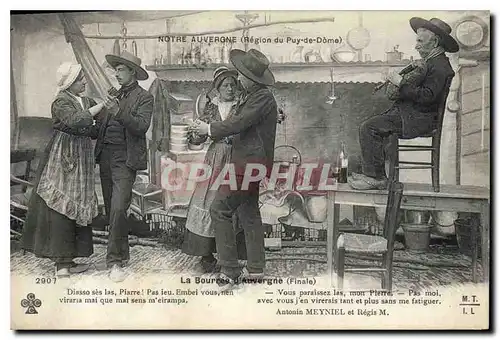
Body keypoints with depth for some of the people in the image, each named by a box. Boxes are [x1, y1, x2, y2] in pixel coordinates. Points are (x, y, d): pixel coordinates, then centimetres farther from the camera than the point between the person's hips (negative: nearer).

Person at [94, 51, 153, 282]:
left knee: (118, 208, -13)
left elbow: (142, 126, -15)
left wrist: (119, 113, -26)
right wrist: (98, 120, -2)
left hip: (125, 158, -7)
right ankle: (121, 253, 25)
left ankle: (115, 261, -5)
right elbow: (101, 125, 18)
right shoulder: (114, 95, 18)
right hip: (105, 156, 7)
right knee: (110, 209, 11)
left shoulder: (144, 98, -1)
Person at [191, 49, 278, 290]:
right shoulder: (254, 96, 17)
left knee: (219, 210, -9)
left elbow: (238, 123, -22)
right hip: (251, 163, 11)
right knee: (249, 213, 16)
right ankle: (255, 268, 25)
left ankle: (230, 271, -3)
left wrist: (210, 129, -9)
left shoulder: (262, 98, -16)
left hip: (249, 163, -11)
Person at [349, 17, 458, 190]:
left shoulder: (439, 65, -14)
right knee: (368, 126, 13)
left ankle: (377, 178, -13)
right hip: (407, 111, 11)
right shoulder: (429, 62, 20)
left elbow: (427, 96, -25)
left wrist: (401, 83, -19)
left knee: (368, 128, -19)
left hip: (416, 118, -11)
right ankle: (371, 172, 13)